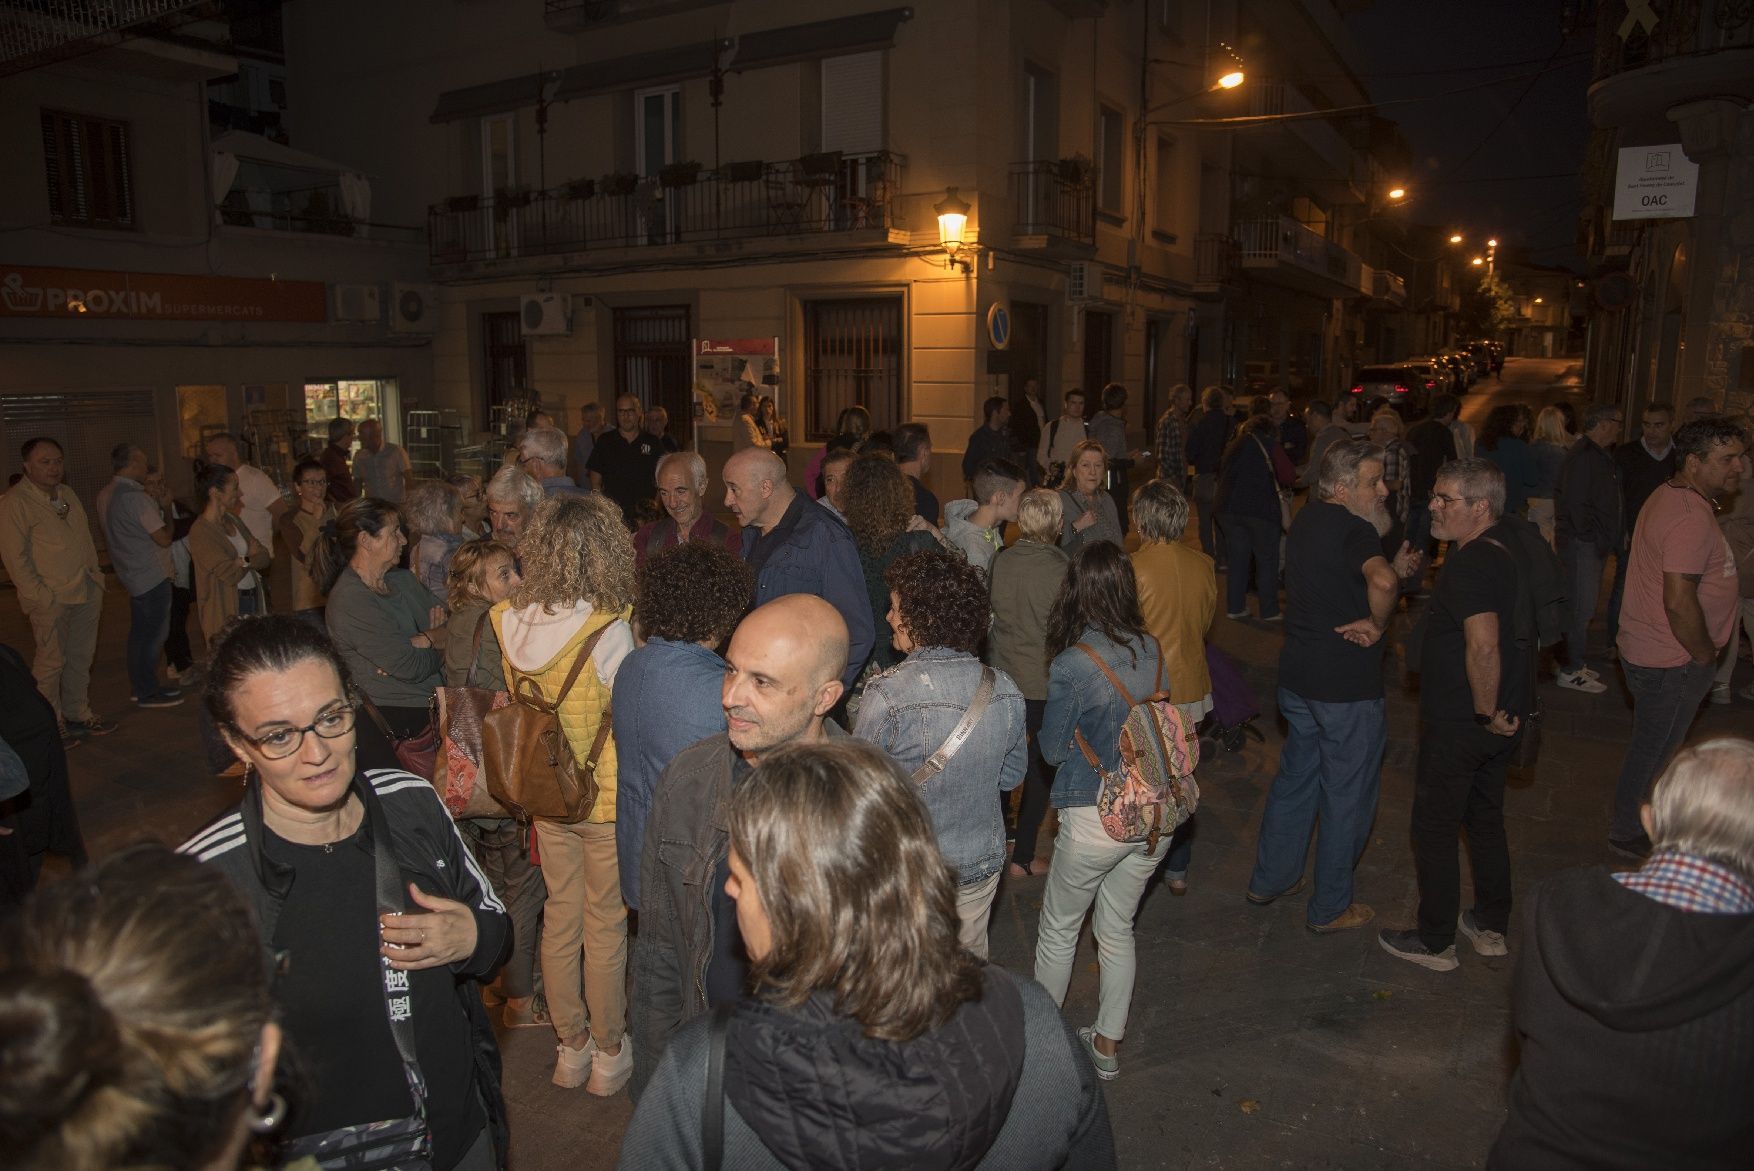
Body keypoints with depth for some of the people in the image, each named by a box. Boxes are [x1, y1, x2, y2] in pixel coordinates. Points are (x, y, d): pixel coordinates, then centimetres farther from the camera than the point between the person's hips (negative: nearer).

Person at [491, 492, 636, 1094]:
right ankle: (609, 1054, 30)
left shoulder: (511, 622, -9)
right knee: (606, 925, 13)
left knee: (560, 917, 20)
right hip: (606, 799, -5)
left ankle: (570, 1046, 37)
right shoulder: (610, 632, -25)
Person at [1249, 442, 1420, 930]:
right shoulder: (1353, 529, -21)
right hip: (1348, 687, -8)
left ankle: (1269, 879, 35)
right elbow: (1382, 581, -40)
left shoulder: (1307, 518, 7)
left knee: (1295, 778, 22)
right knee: (1347, 796, 8)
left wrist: (1395, 568, 3)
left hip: (1297, 675, 8)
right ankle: (1330, 907, 21)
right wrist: (1378, 624, -22)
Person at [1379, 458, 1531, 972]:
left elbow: (1483, 646, -36)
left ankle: (1435, 942, 18)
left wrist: (1487, 712, -23)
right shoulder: (1503, 546, 6)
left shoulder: (1471, 565, -25)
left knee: (1436, 827, 5)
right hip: (1496, 720, 9)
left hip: (1458, 722, -9)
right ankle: (1492, 927, 36)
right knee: (1486, 818, 22)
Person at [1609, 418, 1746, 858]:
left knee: (1653, 748, 23)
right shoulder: (1691, 519, -25)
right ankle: (1628, 834, 22)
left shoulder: (1669, 497, 9)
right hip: (1671, 661, -10)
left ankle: (1632, 822, 38)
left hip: (1650, 652, 10)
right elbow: (1679, 602, -29)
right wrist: (1705, 657, -16)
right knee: (1653, 753, 6)